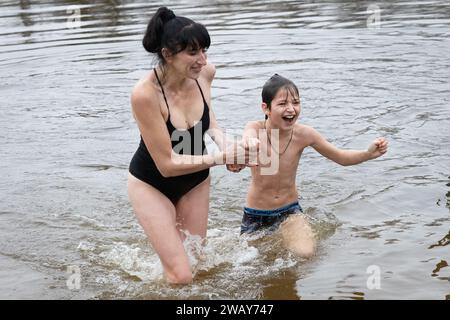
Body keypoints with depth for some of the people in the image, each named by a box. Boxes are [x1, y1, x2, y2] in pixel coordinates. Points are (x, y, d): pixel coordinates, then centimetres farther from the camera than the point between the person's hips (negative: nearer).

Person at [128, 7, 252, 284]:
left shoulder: (205, 73, -17)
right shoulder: (146, 94, -33)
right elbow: (167, 164, -28)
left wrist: (219, 136, -13)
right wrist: (222, 158, -34)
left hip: (195, 180, 5)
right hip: (152, 185, -5)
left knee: (196, 257, 17)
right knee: (181, 276, -10)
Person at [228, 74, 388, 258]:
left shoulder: (304, 134, -14)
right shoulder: (256, 129, -19)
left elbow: (341, 157, -1)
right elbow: (249, 136, -45)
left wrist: (369, 153, -21)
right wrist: (248, 141, -71)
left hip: (289, 210, 0)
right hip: (255, 214, 0)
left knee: (305, 252, -25)